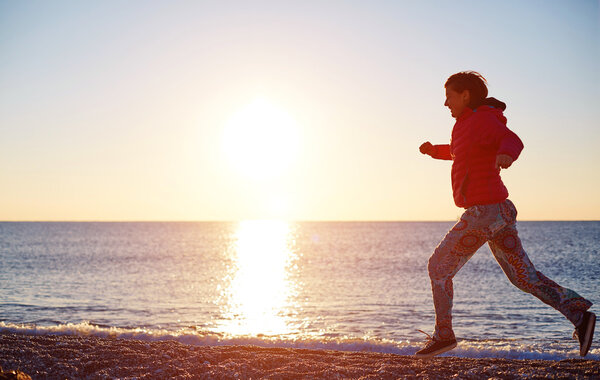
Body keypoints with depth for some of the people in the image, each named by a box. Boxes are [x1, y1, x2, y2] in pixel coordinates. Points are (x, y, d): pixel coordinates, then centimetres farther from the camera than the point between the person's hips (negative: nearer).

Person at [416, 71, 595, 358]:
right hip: (497, 211, 10)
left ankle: (443, 334, 9)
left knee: (438, 267, 1)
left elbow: (513, 141, -31)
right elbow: (459, 152, 39)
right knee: (524, 277, 10)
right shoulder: (470, 123, 18)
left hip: (484, 212, -10)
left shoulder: (482, 119, -12)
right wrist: (434, 150, 23)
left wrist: (506, 154, -54)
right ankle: (579, 314, 4)